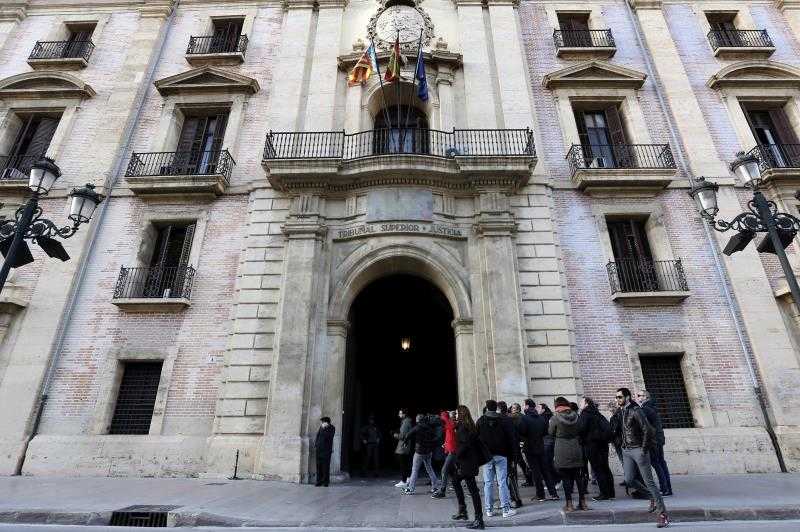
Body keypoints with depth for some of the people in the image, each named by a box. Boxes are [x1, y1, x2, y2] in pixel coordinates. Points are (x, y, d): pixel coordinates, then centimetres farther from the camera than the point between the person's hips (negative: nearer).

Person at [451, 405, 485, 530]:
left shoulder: (462, 427, -17)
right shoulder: (469, 426, 10)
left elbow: (465, 444, -26)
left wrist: (457, 456, -12)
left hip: (466, 462, -10)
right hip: (470, 460, 10)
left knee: (472, 489, -4)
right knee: (455, 481, 22)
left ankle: (479, 520, 2)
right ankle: (462, 511, 28)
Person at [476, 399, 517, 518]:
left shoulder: (480, 421, 1)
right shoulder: (503, 420, -3)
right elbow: (510, 438, -3)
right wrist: (510, 453, 5)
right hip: (501, 455, -1)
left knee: (488, 483, 7)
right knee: (502, 482, 2)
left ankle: (489, 509, 11)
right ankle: (506, 509, 3)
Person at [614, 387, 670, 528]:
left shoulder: (636, 411, -13)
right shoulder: (622, 412, 10)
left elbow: (647, 430, -17)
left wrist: (644, 450, -15)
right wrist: (623, 444, 13)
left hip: (638, 450, -7)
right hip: (626, 451, 7)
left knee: (649, 482, -3)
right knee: (629, 480, 1)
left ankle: (663, 514, 8)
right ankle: (652, 497, 25)